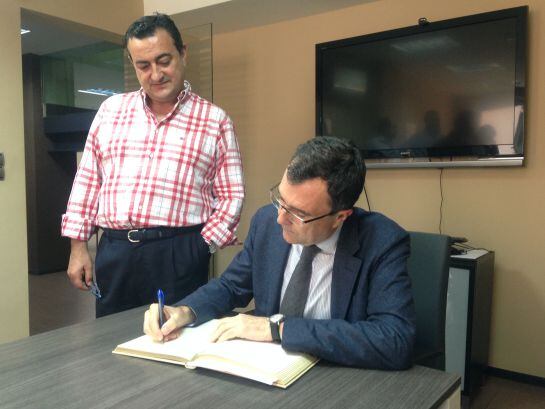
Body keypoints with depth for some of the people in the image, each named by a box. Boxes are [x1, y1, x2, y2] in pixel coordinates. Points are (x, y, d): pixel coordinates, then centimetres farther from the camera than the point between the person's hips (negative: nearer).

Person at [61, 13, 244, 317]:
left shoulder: (216, 120, 1)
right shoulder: (111, 109, 10)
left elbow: (232, 195, 1)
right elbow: (88, 180, 11)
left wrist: (201, 247, -9)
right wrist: (79, 246, 8)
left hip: (180, 255, -2)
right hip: (113, 252, 3)